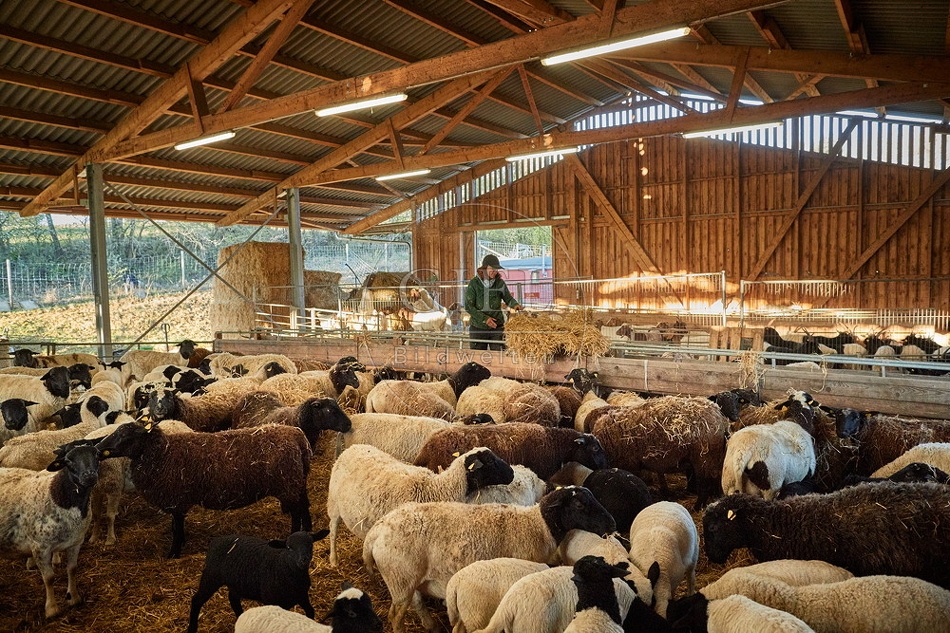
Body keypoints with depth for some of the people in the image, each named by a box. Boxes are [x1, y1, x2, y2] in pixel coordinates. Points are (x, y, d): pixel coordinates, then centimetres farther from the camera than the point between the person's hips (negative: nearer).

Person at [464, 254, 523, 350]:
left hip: (497, 327, 1)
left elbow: (508, 298, 4)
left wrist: (515, 305, -20)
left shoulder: (500, 283, 2)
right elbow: (468, 306, -8)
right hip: (478, 327, -1)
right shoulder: (474, 283, -6)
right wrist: (484, 318, -17)